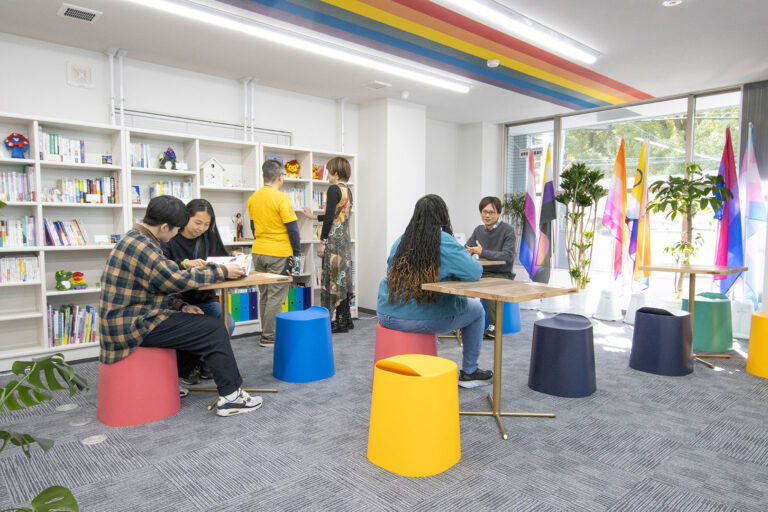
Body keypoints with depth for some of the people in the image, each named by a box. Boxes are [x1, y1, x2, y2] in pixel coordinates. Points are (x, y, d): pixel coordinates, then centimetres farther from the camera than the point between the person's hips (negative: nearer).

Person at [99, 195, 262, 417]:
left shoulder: (136, 239, 13)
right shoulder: (142, 246, -21)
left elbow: (161, 286, 17)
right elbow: (179, 280, -23)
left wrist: (181, 306, 6)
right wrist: (223, 271, -13)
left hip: (128, 319, 10)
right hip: (133, 325, -10)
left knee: (198, 322, 21)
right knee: (214, 330, -10)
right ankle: (230, 397, -4)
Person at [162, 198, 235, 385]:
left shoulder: (209, 238, 8)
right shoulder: (170, 239, -8)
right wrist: (184, 264, -40)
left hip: (205, 300, 4)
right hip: (179, 302, -4)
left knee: (227, 324, -22)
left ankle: (204, 363, 7)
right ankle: (186, 368, 3)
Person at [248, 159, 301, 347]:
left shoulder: (253, 198, 7)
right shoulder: (282, 198, -14)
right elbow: (292, 228, -13)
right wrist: (297, 252, -4)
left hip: (258, 252, 7)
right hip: (279, 254, -7)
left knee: (264, 294, 16)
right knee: (276, 296, 0)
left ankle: (265, 332, 24)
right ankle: (269, 337, 4)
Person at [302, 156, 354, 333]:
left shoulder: (334, 189, -12)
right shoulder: (347, 191, 15)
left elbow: (329, 217, -18)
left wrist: (322, 242, -14)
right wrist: (314, 216, 30)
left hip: (334, 240, -9)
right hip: (345, 239, 9)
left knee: (335, 279, -3)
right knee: (343, 278, 13)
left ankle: (340, 322, 3)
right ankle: (346, 319, 19)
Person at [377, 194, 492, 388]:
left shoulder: (401, 241, 6)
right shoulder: (445, 243, -11)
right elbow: (475, 273, -14)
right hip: (421, 319, -6)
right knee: (476, 309, 17)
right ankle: (469, 373, 26)